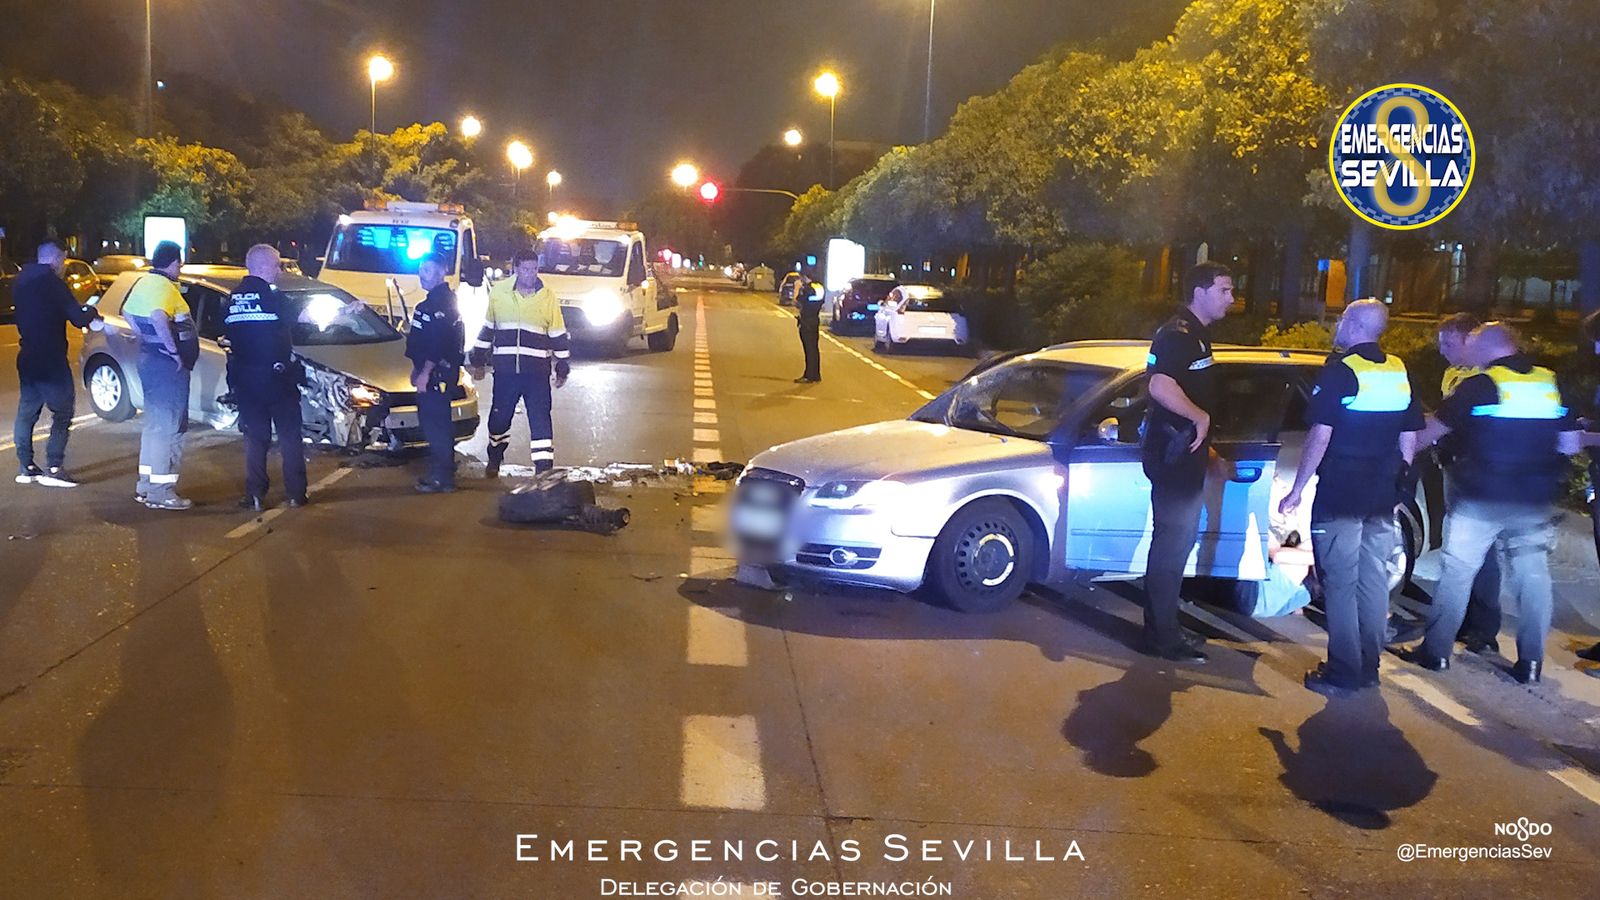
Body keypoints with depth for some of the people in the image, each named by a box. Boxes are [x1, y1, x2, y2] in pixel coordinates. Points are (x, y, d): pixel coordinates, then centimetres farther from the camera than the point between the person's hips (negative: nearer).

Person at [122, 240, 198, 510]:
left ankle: (146, 486, 25)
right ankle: (161, 491, -4)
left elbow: (127, 312, 26)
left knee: (154, 423, 18)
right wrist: (174, 350, -25)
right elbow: (158, 317, -35)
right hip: (168, 364, -10)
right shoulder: (164, 286, -18)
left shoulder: (143, 282, 12)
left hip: (149, 357, 10)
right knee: (169, 427, -6)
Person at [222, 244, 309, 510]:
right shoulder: (272, 296, -13)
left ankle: (255, 496, 6)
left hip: (243, 377, 5)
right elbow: (287, 336, -7)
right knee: (290, 435, 6)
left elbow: (228, 333, 10)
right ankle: (295, 493, 6)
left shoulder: (233, 298, 4)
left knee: (254, 437, 10)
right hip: (275, 376, -5)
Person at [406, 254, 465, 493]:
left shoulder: (443, 302, -15)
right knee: (432, 422, 14)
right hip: (428, 373, 11)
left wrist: (425, 373, -23)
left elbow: (440, 341, -23)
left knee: (436, 424, -10)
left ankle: (442, 478, -8)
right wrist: (417, 368, 23)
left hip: (437, 374, -11)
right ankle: (439, 473, 22)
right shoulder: (433, 301, 18)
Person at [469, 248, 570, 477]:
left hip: (537, 369, -1)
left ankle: (544, 467, -5)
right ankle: (495, 459, 35)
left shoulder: (548, 297, 1)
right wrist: (478, 361, 14)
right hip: (505, 368, 2)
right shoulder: (498, 291, 3)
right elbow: (486, 329, 12)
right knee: (500, 415, 13)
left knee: (540, 418, -6)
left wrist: (563, 369, 7)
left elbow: (558, 336, 6)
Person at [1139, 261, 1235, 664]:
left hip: (1187, 454, 11)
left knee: (1178, 540, 15)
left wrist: (1204, 442, 23)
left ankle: (1161, 627, 25)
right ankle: (1163, 636, 0)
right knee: (1172, 542, -6)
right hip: (1172, 453, -11)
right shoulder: (1177, 334, -17)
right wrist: (1201, 418, -22)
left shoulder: (1198, 335, 16)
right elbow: (1161, 387, -32)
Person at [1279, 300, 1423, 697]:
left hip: (1339, 496, -6)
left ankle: (1342, 674, 1)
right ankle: (1368, 668, 20)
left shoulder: (1340, 370, -11)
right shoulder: (1400, 371, 8)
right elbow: (1409, 439, 12)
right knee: (1373, 583, 12)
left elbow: (1320, 436, -15)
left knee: (1341, 584, -1)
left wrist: (1297, 490, -9)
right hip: (1382, 499, 6)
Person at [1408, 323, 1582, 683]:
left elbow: (1433, 429, 0)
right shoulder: (1551, 383, 4)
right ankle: (1531, 662, 12)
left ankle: (1436, 650, 9)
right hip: (1535, 502, 4)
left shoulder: (1478, 386, -8)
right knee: (1533, 577, 11)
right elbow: (1570, 444, 5)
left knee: (1457, 572, 5)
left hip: (1480, 500, -4)